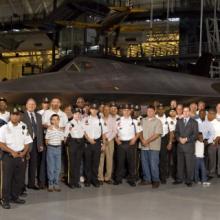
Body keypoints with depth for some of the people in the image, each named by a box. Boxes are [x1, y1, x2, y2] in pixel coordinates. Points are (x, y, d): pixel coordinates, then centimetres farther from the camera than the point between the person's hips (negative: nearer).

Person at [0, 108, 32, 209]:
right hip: (8, 156, -4)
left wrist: (23, 152, -7)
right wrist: (12, 152, -16)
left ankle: (15, 197, 24)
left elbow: (27, 142, 10)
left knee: (19, 179, 9)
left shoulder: (23, 127, 8)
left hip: (20, 156, 4)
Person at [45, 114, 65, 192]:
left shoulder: (61, 130, 5)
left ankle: (56, 184, 13)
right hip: (51, 148, -4)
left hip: (58, 148, 4)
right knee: (51, 167, 0)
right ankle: (50, 184, 8)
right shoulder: (49, 129, -6)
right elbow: (46, 141, -1)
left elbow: (61, 140, 12)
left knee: (58, 167, 5)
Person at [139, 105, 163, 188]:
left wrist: (148, 141, -15)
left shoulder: (158, 121, -4)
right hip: (144, 146, 5)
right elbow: (140, 131, 10)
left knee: (153, 164, -5)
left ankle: (155, 180, 6)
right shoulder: (143, 120, 11)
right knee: (144, 164, 10)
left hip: (153, 146, -5)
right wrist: (142, 140, -8)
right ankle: (146, 179, 21)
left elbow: (157, 134, -12)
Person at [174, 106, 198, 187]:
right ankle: (179, 179, 15)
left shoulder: (194, 122, 4)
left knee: (189, 164, -3)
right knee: (180, 163, 6)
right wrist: (179, 138, -10)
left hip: (189, 146, -3)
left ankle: (189, 180, 4)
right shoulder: (179, 121, 15)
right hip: (180, 145, 3)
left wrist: (186, 139, -13)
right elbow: (176, 132, 10)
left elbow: (195, 134, -3)